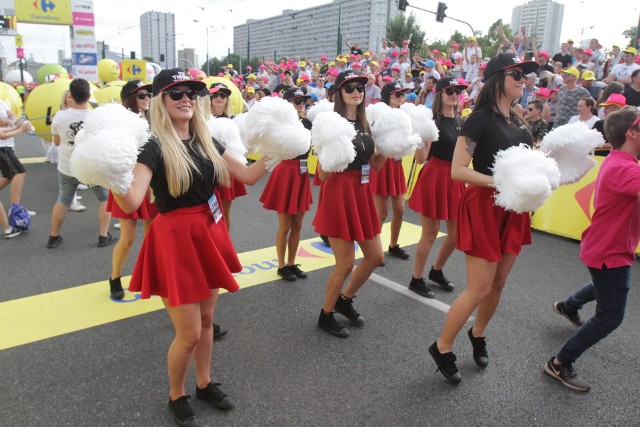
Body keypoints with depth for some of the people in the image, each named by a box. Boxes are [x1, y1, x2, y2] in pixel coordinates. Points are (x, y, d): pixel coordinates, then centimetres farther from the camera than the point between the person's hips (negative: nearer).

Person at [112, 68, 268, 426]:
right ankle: (176, 396, 29)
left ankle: (205, 384, 40)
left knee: (207, 319, 19)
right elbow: (131, 203, -26)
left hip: (209, 234, 6)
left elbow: (249, 175, 10)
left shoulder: (206, 141, 6)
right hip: (176, 238, -6)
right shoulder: (155, 148, -14)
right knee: (189, 334, 1)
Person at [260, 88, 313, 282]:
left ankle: (291, 263, 27)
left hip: (302, 174, 6)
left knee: (297, 225, 13)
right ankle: (282, 266, 19)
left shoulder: (307, 122, 7)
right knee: (285, 226, 4)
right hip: (286, 173, -6)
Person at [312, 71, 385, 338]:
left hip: (362, 193, 8)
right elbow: (322, 174, -16)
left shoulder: (365, 123, 10)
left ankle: (345, 299, 34)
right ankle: (326, 315, 22)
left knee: (376, 257, 12)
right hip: (339, 193, -7)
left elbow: (376, 165, 13)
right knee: (346, 263, -1)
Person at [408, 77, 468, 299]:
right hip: (434, 177, -7)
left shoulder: (460, 121, 12)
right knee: (430, 234, 0)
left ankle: (436, 271, 35)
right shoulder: (432, 120, -11)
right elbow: (420, 158, -20)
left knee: (456, 233, 13)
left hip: (455, 179, 7)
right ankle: (416, 280, 16)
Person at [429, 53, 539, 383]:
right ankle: (442, 348, 14)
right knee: (479, 288, -4)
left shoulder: (518, 121, 12)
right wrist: (497, 182, -28)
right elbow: (457, 171, -19)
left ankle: (478, 334, 39)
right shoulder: (480, 119, -13)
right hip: (484, 207, -8)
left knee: (498, 283, 16)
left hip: (513, 209, 8)